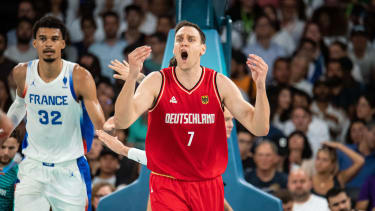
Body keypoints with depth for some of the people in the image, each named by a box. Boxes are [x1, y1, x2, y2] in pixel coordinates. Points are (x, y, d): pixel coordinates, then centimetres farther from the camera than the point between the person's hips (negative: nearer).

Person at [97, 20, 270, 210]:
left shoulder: (219, 84, -2)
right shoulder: (157, 82, -5)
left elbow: (260, 129, -8)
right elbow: (121, 122, -19)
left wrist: (260, 86, -25)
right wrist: (132, 76, -34)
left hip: (209, 187, 2)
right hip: (167, 186, -2)